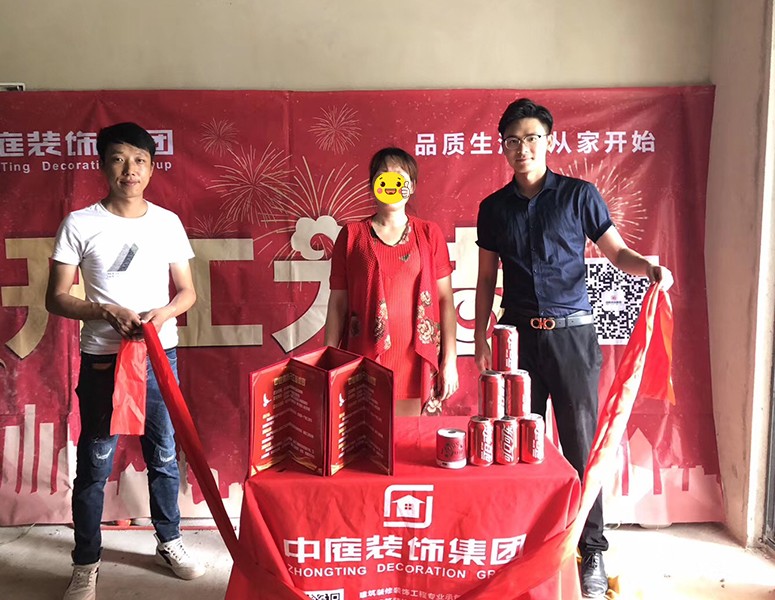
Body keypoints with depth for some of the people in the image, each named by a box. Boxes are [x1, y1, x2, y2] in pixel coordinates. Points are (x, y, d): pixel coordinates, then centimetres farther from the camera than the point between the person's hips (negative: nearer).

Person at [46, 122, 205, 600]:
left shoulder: (168, 222, 2)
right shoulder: (80, 224, -5)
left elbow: (188, 291, 7)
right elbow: (57, 298, -3)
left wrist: (163, 313, -13)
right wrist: (108, 312, -18)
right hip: (102, 359, -2)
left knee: (164, 456, 13)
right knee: (94, 465, 6)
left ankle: (169, 542, 32)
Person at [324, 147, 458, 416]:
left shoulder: (429, 233, 6)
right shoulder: (352, 234, 5)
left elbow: (445, 298, 4)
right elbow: (338, 302, 4)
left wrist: (450, 360, -1)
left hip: (417, 363, 1)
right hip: (366, 362, 0)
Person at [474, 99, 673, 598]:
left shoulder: (579, 195, 2)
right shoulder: (494, 207, 9)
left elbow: (617, 252, 2)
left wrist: (650, 268, -19)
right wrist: (481, 337, 8)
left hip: (572, 332, -2)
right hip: (518, 334, 3)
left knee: (582, 443, 0)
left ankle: (592, 553, 13)